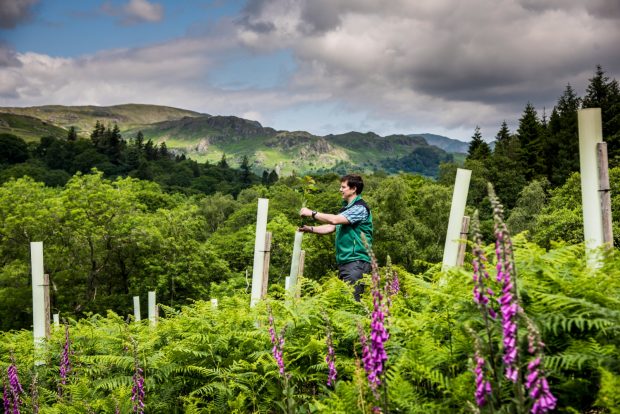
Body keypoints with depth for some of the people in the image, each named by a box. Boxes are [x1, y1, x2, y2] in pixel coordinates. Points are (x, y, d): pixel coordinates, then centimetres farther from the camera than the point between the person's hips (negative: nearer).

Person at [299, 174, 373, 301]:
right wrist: (310, 229, 5)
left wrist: (312, 213, -14)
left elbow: (335, 220, -22)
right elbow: (331, 227, 18)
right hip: (344, 261, 9)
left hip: (356, 262, -9)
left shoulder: (360, 208, -12)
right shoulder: (346, 207, 18)